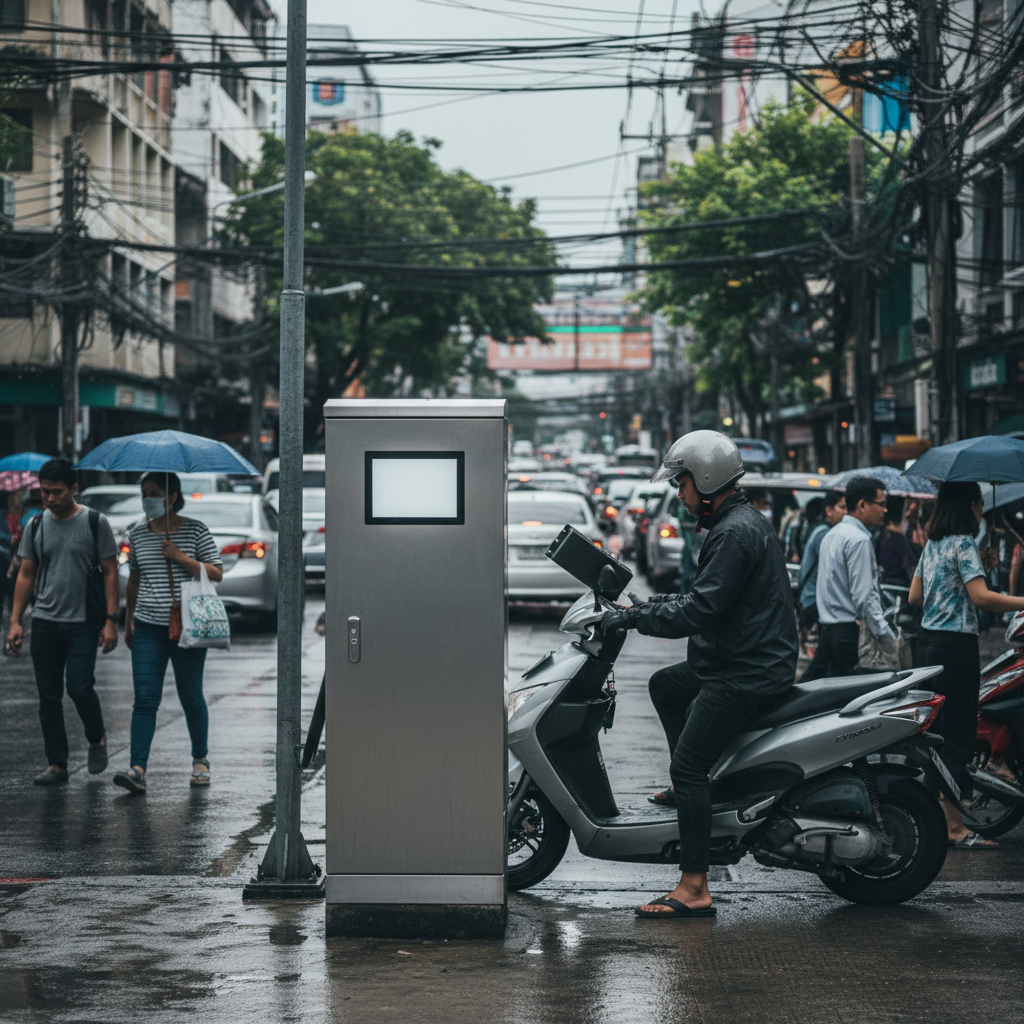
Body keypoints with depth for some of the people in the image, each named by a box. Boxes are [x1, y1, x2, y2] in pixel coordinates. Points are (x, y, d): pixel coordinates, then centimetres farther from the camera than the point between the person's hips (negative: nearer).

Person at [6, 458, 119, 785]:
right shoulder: (36, 526, 8)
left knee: (80, 687, -13)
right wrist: (15, 621, 5)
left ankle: (97, 740, 14)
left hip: (82, 623, -4)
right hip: (44, 623, 4)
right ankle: (56, 764, 10)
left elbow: (110, 573, -1)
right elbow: (26, 575, 12)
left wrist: (110, 621, -7)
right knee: (49, 696, 3)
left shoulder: (95, 523, -2)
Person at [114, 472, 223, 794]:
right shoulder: (138, 534, 9)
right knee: (145, 698, -9)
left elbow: (216, 574, -4)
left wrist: (180, 557, -14)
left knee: (191, 698, 6)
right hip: (148, 628, 2)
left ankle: (200, 760, 26)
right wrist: (129, 620, 18)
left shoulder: (195, 531, -1)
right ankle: (138, 769, -16)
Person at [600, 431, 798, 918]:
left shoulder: (734, 534, -18)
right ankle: (692, 784, 29)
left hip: (747, 672, -11)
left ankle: (694, 889, -17)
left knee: (688, 766, -14)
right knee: (664, 684, 29)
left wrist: (632, 618, -17)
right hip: (742, 661, 11)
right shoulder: (745, 521, 16)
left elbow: (701, 611, -24)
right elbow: (705, 596, 23)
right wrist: (647, 605, 16)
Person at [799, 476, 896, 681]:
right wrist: (887, 636, -18)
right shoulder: (859, 540, -13)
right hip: (849, 631, -10)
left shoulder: (832, 534, 18)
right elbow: (864, 596, -18)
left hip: (826, 624, 10)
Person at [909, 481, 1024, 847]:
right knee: (958, 737, -6)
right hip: (956, 645, -9)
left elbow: (915, 596, 18)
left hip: (928, 642, 9)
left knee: (935, 732, 15)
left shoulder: (932, 545, 13)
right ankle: (954, 827, -5)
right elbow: (981, 597, -22)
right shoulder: (963, 544, -13)